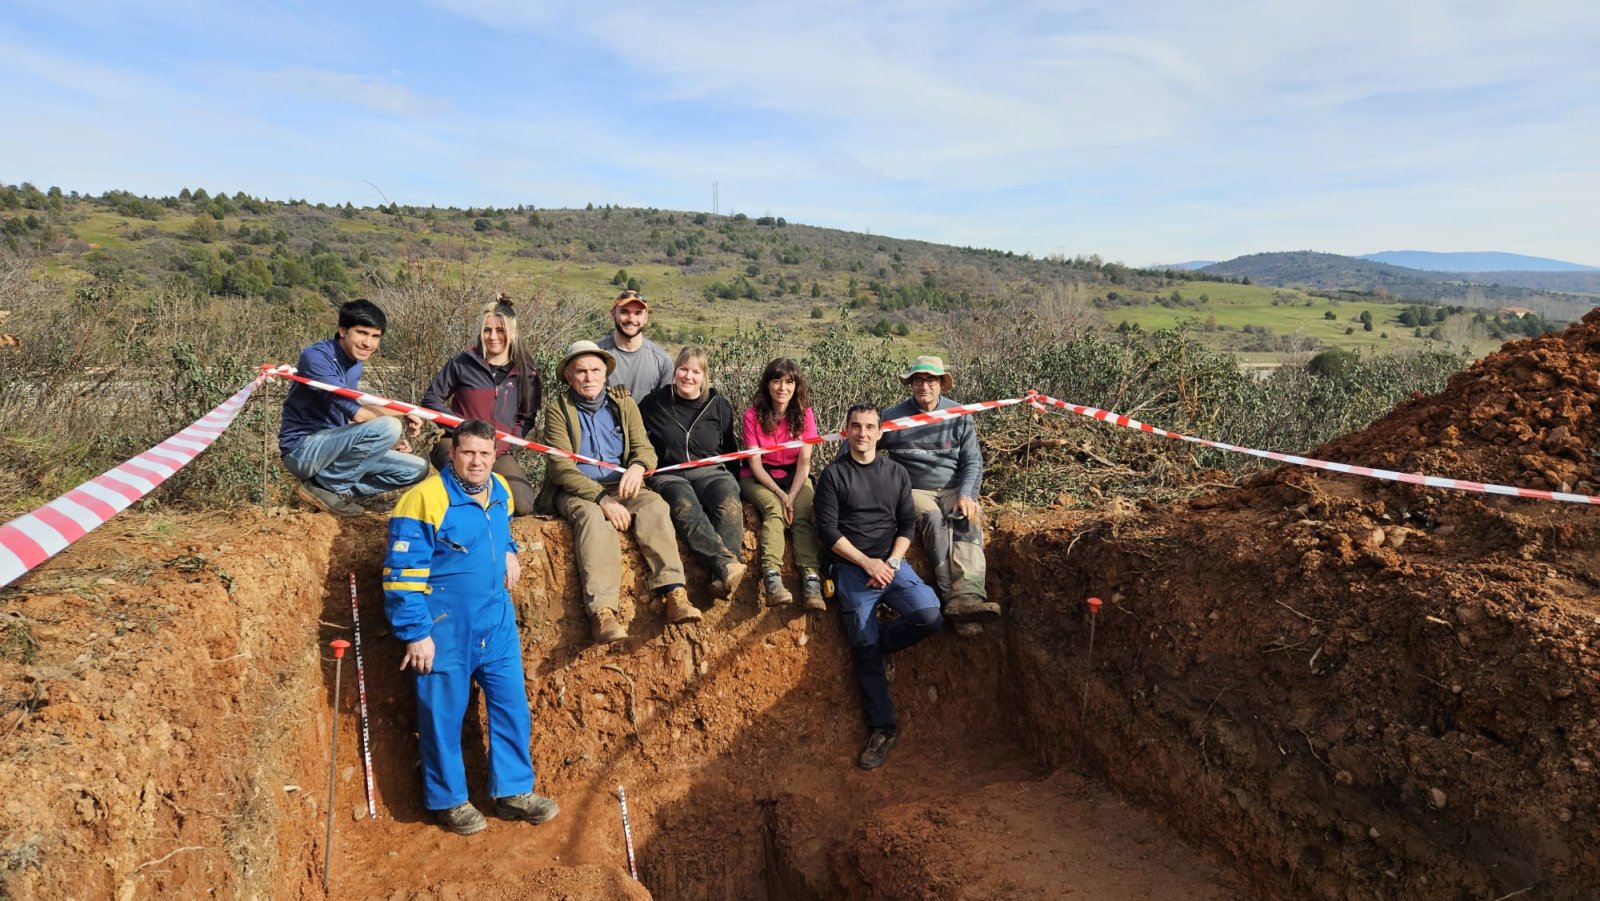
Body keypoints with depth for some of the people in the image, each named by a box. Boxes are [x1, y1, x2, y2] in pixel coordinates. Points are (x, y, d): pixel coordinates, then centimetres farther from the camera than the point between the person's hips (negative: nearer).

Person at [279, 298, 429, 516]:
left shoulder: (355, 365, 9)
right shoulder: (316, 357, -18)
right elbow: (358, 414, -27)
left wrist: (389, 441, 1)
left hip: (331, 447, 8)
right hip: (302, 450, -8)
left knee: (417, 469, 1)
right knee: (388, 426, -28)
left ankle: (338, 490, 1)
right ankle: (326, 487, -12)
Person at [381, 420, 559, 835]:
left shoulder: (501, 491, 5)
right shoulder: (425, 499, -16)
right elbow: (402, 574, -16)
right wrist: (416, 633, -16)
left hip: (498, 625, 6)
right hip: (445, 630, -6)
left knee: (512, 706, 10)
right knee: (443, 717, 8)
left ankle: (513, 792, 24)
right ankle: (449, 801, 25)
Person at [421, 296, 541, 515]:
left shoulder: (525, 372, 4)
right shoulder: (463, 362, -1)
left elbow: (528, 416, 10)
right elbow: (431, 398, 3)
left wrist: (506, 441, -7)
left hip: (498, 453, 3)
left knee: (523, 505, -17)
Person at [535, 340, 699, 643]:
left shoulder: (624, 403, 11)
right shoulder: (558, 409, 0)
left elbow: (645, 449, 2)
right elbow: (561, 468, -10)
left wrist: (638, 466, -24)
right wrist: (602, 498, -23)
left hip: (620, 486, 3)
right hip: (576, 491, -3)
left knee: (654, 505, -29)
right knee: (593, 515, -37)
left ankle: (675, 594, -39)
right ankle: (603, 612, -48)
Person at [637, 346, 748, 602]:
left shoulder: (719, 405, 12)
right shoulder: (654, 403, 8)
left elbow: (729, 450, 20)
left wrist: (733, 483, 11)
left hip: (709, 471, 2)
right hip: (668, 474, -1)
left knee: (729, 502, -34)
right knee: (684, 504, -37)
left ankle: (724, 575, -44)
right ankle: (729, 565, -51)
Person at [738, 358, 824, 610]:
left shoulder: (805, 414, -4)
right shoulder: (753, 415, -10)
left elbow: (804, 462, -8)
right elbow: (755, 463, -11)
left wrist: (792, 495, -22)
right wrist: (780, 494, -22)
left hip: (794, 476, 2)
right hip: (758, 477, -2)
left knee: (803, 513, -28)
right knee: (774, 509, -32)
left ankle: (811, 580, -41)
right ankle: (772, 580, -47)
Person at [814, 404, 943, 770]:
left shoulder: (896, 474, 12)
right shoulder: (833, 475, 1)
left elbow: (907, 525, 11)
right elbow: (827, 530, -5)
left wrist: (892, 562, -6)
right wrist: (867, 563, -11)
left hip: (891, 563, 3)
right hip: (852, 568, -3)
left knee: (929, 615, -21)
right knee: (865, 650, -3)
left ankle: (878, 642, 7)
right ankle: (883, 728, 9)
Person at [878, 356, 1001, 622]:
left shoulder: (959, 416, 7)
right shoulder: (893, 417, 2)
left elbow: (972, 461, 5)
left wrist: (966, 495, -12)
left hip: (953, 488, 2)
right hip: (913, 490, -2)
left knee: (969, 519, -31)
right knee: (933, 518, -35)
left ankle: (967, 596, -50)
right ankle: (951, 595, -42)